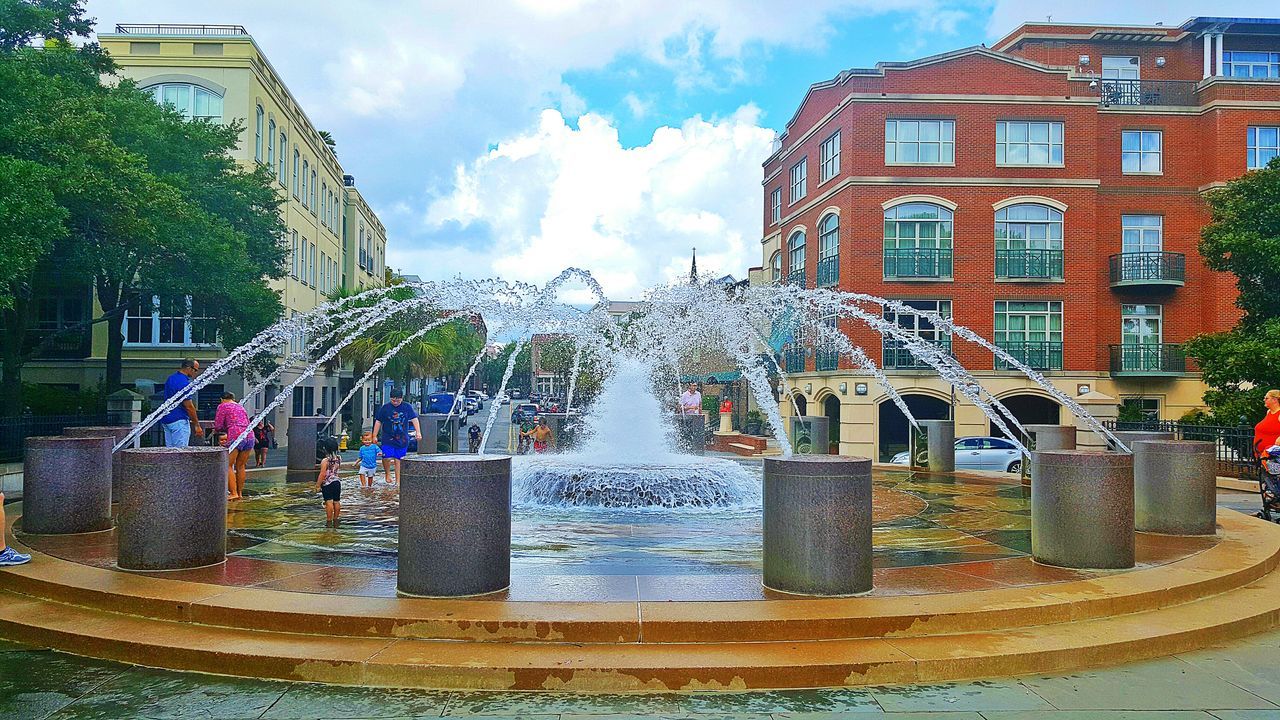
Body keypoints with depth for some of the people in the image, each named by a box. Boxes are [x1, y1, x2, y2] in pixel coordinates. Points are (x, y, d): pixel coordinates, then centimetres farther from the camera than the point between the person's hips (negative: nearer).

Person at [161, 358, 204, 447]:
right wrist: (197, 425, -9)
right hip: (179, 421, -9)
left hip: (166, 420, 9)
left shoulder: (171, 378, 13)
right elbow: (189, 406, -16)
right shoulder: (184, 382, -16)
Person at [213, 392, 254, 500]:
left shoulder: (223, 406, 9)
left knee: (228, 466, -1)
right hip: (249, 436, 6)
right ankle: (240, 493, 17)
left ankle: (233, 493, -10)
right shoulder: (241, 407, 27)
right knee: (240, 466, 15)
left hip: (235, 436, -6)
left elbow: (218, 426, 3)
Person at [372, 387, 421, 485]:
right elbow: (378, 422, 5)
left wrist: (418, 432, -10)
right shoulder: (385, 408, 0)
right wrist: (374, 436, 3)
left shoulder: (407, 407, 2)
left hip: (402, 439, 1)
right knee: (387, 458, -15)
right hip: (388, 439, -1)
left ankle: (398, 480, 12)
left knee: (398, 459, 4)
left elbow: (414, 419, 1)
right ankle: (388, 474, 12)